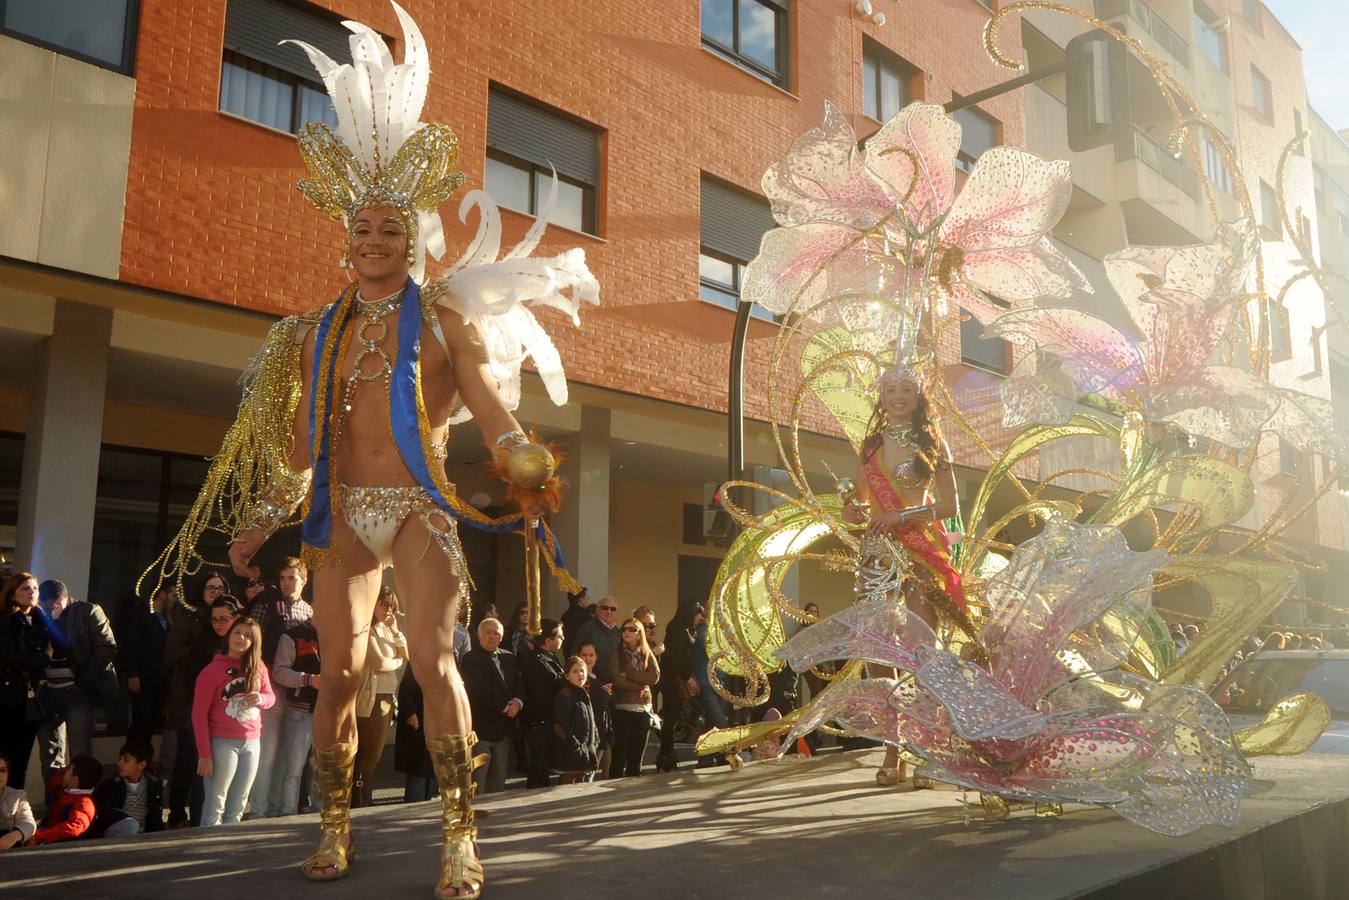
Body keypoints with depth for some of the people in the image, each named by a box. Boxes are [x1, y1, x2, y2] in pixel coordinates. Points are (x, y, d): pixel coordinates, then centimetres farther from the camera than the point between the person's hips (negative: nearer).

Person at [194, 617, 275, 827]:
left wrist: (261, 699, -9)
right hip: (223, 743, -5)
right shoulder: (212, 670, -7)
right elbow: (199, 714, -8)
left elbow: (271, 697, 16)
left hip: (251, 742, 5)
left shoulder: (258, 668, 7)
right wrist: (204, 754, -12)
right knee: (216, 806, -5)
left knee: (237, 808, 10)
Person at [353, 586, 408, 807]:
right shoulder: (367, 631, -12)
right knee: (368, 755, -6)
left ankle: (365, 802, 19)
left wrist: (396, 631, 1)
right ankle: (358, 805, -1)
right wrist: (398, 662, 0)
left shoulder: (386, 630, 16)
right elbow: (379, 664, -20)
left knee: (373, 755, 13)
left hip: (387, 698, 9)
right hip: (372, 700, -9)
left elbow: (406, 656, 13)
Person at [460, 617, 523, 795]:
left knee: (499, 780, 12)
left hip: (504, 728, 7)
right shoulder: (471, 659, -7)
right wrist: (505, 708, -14)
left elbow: (519, 686, 10)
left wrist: (517, 702, -12)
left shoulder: (509, 658, 14)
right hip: (481, 727, -6)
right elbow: (479, 692, -17)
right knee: (477, 780, -3)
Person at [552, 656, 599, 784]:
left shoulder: (584, 694, 16)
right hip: (570, 755, -9)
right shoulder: (565, 694, -11)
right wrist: (574, 745, -18)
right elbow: (560, 725, -18)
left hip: (586, 753, 9)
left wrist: (595, 741, 13)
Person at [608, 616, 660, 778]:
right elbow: (618, 680, -12)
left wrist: (629, 674, -12)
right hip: (623, 708, -3)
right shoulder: (617, 654, 1)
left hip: (644, 707, 3)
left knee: (637, 753, 8)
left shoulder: (647, 654, 10)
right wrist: (640, 686, -10)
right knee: (620, 752, -3)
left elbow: (655, 676, -6)